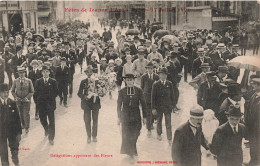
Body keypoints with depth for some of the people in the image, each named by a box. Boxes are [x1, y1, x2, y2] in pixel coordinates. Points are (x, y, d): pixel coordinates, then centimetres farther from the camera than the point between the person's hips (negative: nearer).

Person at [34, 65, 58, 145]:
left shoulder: (53, 81, 0)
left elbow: (56, 92, 1)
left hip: (50, 104, -2)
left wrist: (48, 97, -8)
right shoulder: (38, 81, 4)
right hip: (41, 104, 2)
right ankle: (46, 130, 44)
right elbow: (36, 93, 2)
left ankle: (51, 138, 11)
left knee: (52, 122, -1)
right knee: (42, 120, 11)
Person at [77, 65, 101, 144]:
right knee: (87, 120, 6)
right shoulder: (83, 82, -4)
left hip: (95, 103, 0)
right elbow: (79, 93, -3)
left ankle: (94, 136, 29)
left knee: (95, 120, 12)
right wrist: (86, 97, -20)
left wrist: (96, 95, -21)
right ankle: (89, 136, 23)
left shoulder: (97, 81, -5)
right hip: (87, 103, 0)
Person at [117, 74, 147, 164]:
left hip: (136, 116, 0)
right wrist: (119, 117, 3)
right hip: (125, 116, 0)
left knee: (134, 135, 5)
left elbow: (143, 104, 2)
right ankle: (131, 155, 14)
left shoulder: (139, 91, -2)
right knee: (127, 135, 1)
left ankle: (133, 150, 29)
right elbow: (119, 105, 4)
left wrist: (144, 117, 1)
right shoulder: (121, 92, -1)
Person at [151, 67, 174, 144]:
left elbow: (172, 95, 6)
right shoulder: (155, 84, -7)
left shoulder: (169, 84, 0)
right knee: (159, 121, 17)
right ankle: (159, 134, 39)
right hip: (159, 106, 0)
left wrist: (172, 105, 5)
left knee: (168, 123, -1)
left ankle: (169, 138, 3)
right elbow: (153, 97, -6)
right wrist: (153, 108, -8)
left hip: (168, 106, 1)